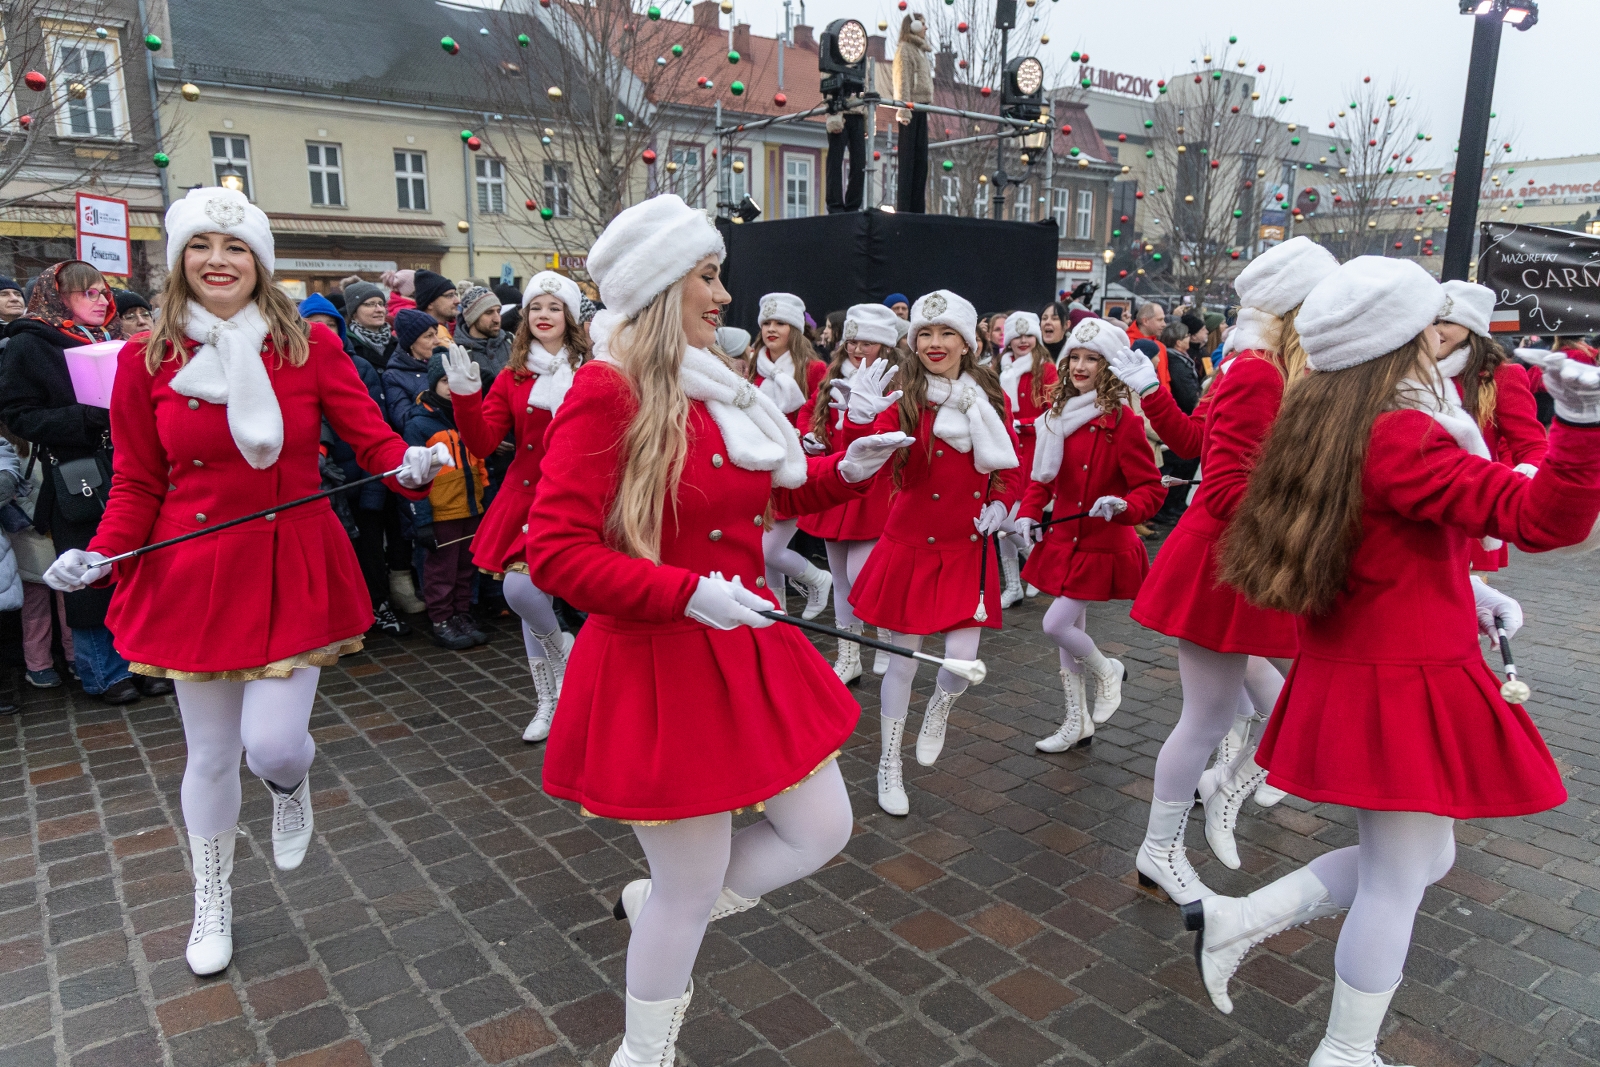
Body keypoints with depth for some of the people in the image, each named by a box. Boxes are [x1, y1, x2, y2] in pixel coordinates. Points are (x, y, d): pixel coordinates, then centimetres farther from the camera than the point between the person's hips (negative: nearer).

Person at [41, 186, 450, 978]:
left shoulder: (310, 346, -2)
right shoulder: (146, 361, 0)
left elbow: (371, 435, -8)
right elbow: (137, 483, 4)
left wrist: (409, 464, -29)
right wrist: (102, 554, -11)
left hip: (293, 568, -1)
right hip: (194, 574, 1)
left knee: (273, 743, -9)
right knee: (210, 754, 12)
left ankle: (291, 785, 33)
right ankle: (212, 905, 36)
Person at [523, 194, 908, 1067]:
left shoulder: (714, 388, 7)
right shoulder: (607, 391, -16)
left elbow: (765, 494, 20)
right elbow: (554, 552, -21)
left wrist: (847, 472, 4)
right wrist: (688, 593, -28)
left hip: (745, 650, 8)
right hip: (656, 665, -8)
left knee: (822, 831, 15)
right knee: (693, 887, 8)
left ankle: (656, 906, 35)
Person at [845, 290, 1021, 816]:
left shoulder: (991, 399, 1)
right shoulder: (903, 397, -8)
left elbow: (1009, 468, 13)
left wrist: (1001, 504, -5)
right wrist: (860, 420, -41)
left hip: (968, 551, 2)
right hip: (909, 545, -2)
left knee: (963, 661, -4)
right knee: (903, 660, 7)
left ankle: (937, 713, 35)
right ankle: (889, 767, 28)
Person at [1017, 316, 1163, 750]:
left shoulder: (1123, 420, -14)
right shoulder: (1058, 414, 6)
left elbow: (1151, 489, -14)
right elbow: (1040, 476, 14)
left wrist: (1122, 506, -33)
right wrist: (1028, 514, -1)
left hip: (1102, 546, -7)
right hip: (1063, 539, 7)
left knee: (1056, 625, -11)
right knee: (1071, 630, 14)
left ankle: (1106, 670, 22)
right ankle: (1077, 722, 30)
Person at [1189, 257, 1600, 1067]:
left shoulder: (1325, 423, 7)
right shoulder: (1399, 436, -21)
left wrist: (1463, 590, 12)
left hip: (1357, 668, 9)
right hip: (1403, 685, -9)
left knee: (1419, 858, 22)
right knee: (1399, 880, 6)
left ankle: (1236, 920, 22)